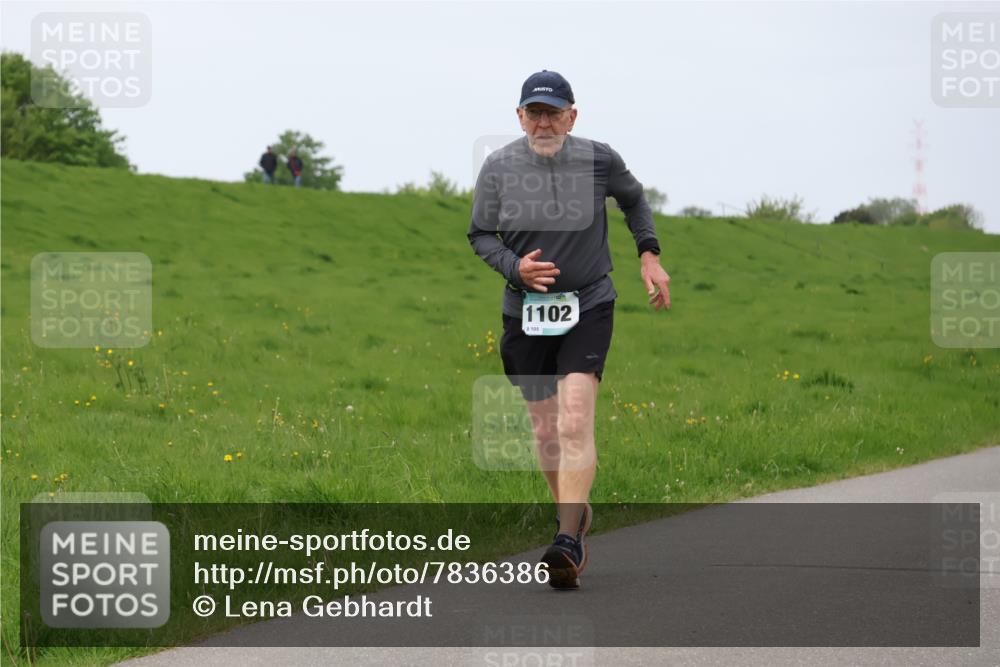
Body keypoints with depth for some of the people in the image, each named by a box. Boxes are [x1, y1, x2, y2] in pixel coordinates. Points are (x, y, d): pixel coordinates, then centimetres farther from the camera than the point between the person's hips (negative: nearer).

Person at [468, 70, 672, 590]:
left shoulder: (598, 160, -4)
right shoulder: (499, 167, -4)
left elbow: (633, 198, 17)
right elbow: (480, 235, 4)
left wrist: (649, 254, 9)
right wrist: (516, 267, -14)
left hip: (588, 307, -2)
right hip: (525, 310, 2)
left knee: (575, 423, -18)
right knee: (544, 427, 9)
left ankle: (568, 541, -24)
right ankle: (574, 512, 34)